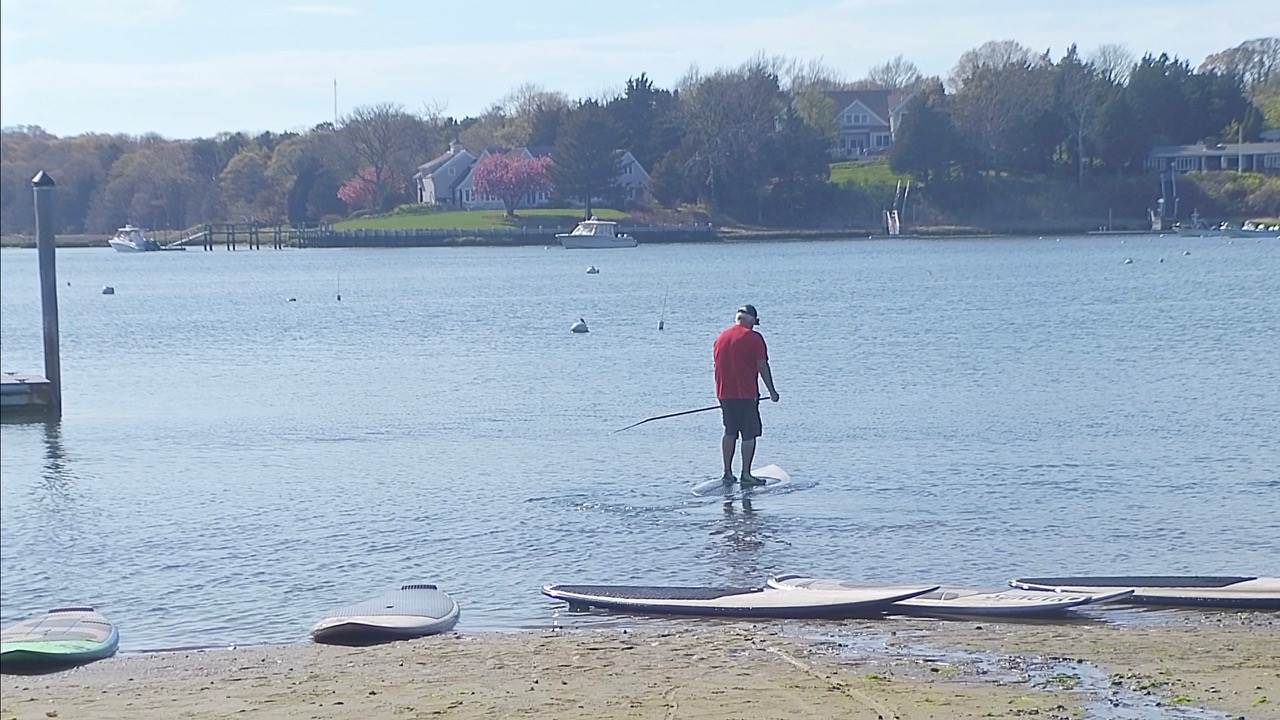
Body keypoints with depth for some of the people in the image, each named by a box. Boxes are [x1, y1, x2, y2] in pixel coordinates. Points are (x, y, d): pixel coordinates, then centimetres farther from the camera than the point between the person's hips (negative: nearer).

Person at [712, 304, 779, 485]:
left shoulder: (721, 337, 11)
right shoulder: (754, 338, -8)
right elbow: (762, 366, -9)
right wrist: (772, 390, -1)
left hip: (724, 393, 6)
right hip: (746, 393, -6)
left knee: (730, 432, 16)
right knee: (749, 434, 0)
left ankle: (727, 472, 15)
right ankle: (746, 474, -3)